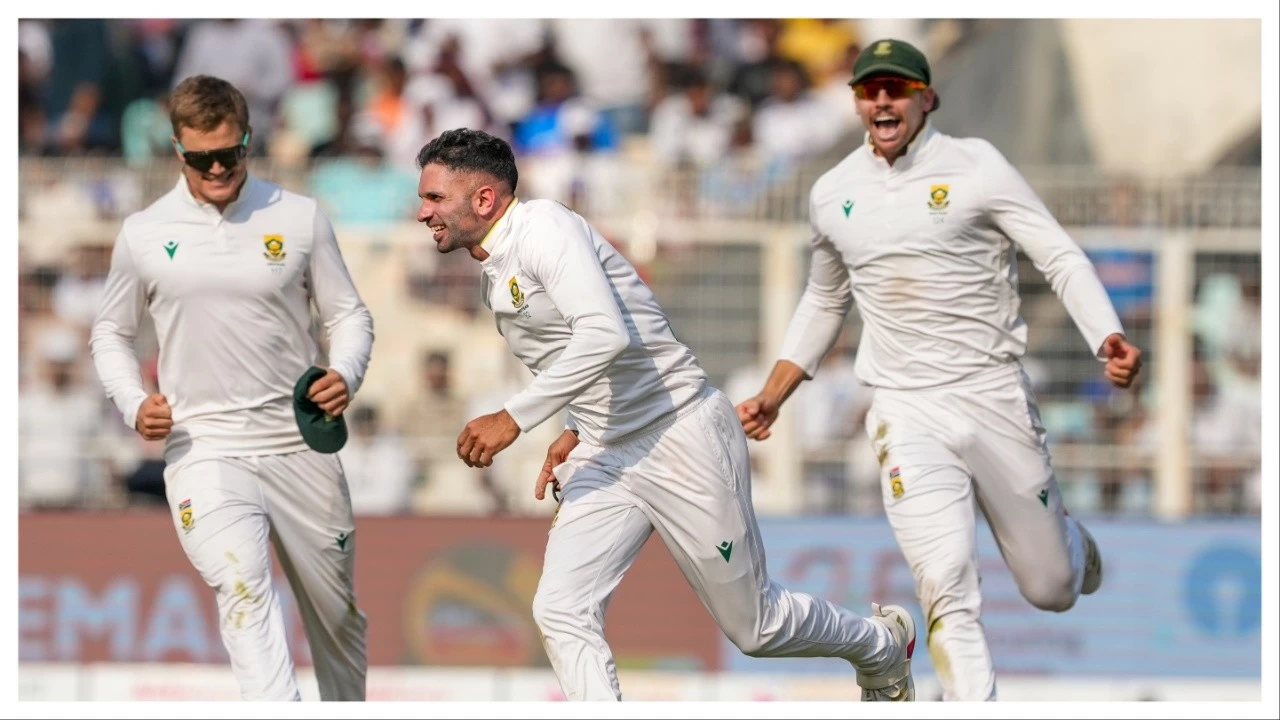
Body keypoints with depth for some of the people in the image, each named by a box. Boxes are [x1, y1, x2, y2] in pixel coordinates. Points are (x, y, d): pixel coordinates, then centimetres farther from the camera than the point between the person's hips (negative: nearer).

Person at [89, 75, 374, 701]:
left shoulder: (299, 218, 2)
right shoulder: (144, 234, 3)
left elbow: (348, 315, 9)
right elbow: (111, 333, 16)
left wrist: (345, 376, -13)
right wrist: (134, 403, -3)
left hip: (299, 444, 2)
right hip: (202, 446, -2)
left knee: (336, 613, 13)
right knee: (244, 593, -27)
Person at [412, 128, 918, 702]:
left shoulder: (541, 227, -19)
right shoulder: (495, 274, 11)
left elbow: (605, 335, -33)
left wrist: (514, 418, -34)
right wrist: (577, 432, 9)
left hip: (681, 436, -9)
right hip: (608, 455, 9)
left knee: (755, 626, 6)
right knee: (561, 612, -12)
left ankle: (882, 647, 34)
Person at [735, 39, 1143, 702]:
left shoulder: (975, 167, -4)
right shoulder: (833, 194, 8)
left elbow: (1060, 258, -8)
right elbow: (824, 301, 24)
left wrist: (1109, 339, -24)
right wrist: (772, 395, 16)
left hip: (994, 397, -1)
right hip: (906, 416, 1)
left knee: (1052, 590, 10)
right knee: (947, 589, -17)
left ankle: (1072, 545, 46)